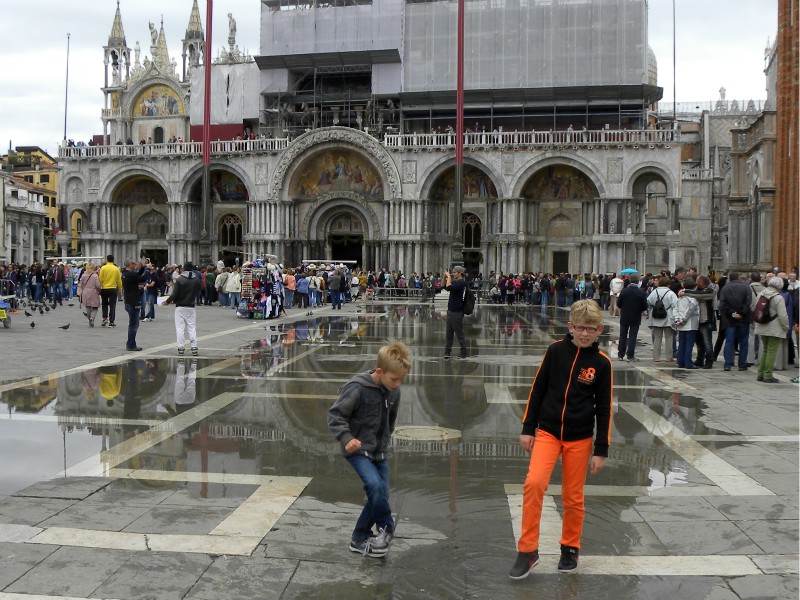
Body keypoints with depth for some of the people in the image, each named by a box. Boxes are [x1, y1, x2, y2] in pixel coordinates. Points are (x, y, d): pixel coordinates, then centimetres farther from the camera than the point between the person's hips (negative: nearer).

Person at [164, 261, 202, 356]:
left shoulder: (179, 280, -11)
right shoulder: (197, 280, -1)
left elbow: (174, 294, -14)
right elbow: (196, 293, 7)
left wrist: (167, 301, 5)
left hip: (180, 307, -2)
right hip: (191, 307, 2)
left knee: (180, 328, 4)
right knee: (192, 328, 8)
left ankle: (180, 349, 4)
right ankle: (194, 348, 5)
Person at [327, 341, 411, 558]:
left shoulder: (393, 392, -1)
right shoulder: (357, 388, -22)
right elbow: (335, 414, -17)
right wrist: (346, 438, -28)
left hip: (378, 452, 7)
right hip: (358, 450, -7)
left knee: (381, 494, 5)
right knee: (375, 485, -26)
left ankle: (359, 540, 22)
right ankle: (386, 528, -2)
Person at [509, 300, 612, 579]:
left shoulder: (602, 363, -5)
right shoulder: (555, 351, -4)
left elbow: (604, 409, 0)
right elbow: (537, 390, 3)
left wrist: (601, 450, 0)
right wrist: (528, 428, 2)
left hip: (579, 439, 0)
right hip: (547, 432, 0)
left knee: (573, 497, 8)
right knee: (533, 483, -17)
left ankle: (570, 548, 32)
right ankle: (528, 550, -4)